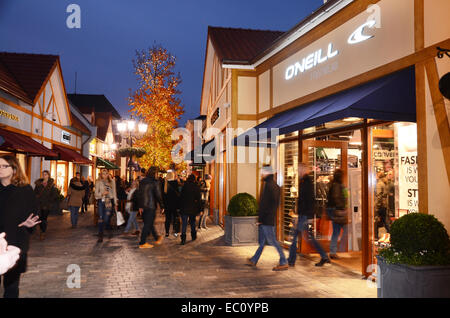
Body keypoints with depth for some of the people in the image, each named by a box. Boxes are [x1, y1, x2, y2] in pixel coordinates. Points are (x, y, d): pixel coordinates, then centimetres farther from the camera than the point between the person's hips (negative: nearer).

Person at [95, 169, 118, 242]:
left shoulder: (112, 182, 9)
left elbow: (114, 193, 12)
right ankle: (100, 236, 4)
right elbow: (96, 193, 4)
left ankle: (109, 230, 25)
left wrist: (115, 203, 10)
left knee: (106, 219, -7)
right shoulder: (98, 182, 5)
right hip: (101, 201, 0)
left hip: (109, 201, 0)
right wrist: (102, 193, -16)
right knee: (101, 219, -3)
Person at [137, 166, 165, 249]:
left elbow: (140, 194, 13)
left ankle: (157, 238, 34)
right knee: (148, 224, 0)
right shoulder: (155, 182, -13)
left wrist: (140, 206, 19)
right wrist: (162, 206, -4)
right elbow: (158, 195, -13)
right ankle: (142, 243, 4)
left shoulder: (142, 181, 8)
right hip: (151, 206, -8)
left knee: (149, 223, 18)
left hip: (144, 206, 8)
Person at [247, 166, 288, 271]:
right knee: (262, 241, 16)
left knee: (272, 241, -4)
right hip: (270, 218, 10)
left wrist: (260, 218, -16)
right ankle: (254, 260, 28)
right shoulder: (275, 185, 13)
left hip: (266, 219, -10)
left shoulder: (268, 185, -17)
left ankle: (284, 263, 2)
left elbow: (264, 203, -20)